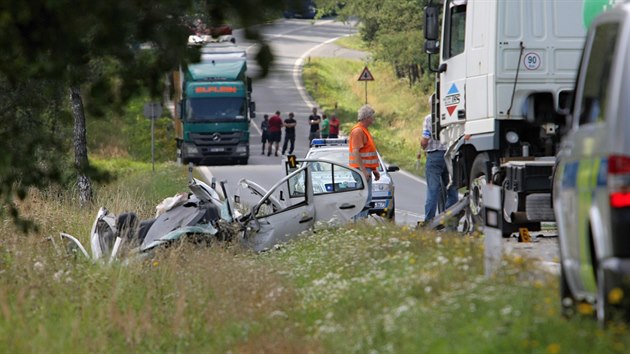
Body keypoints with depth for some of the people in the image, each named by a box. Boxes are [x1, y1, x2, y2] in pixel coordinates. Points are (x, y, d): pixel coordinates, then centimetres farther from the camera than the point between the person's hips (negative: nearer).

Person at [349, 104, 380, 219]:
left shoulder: (364, 130, 19)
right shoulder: (358, 130, -14)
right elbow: (356, 152, -21)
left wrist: (374, 170, 26)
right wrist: (363, 170, -25)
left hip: (366, 169, 11)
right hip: (361, 169, -11)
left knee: (366, 199, 11)